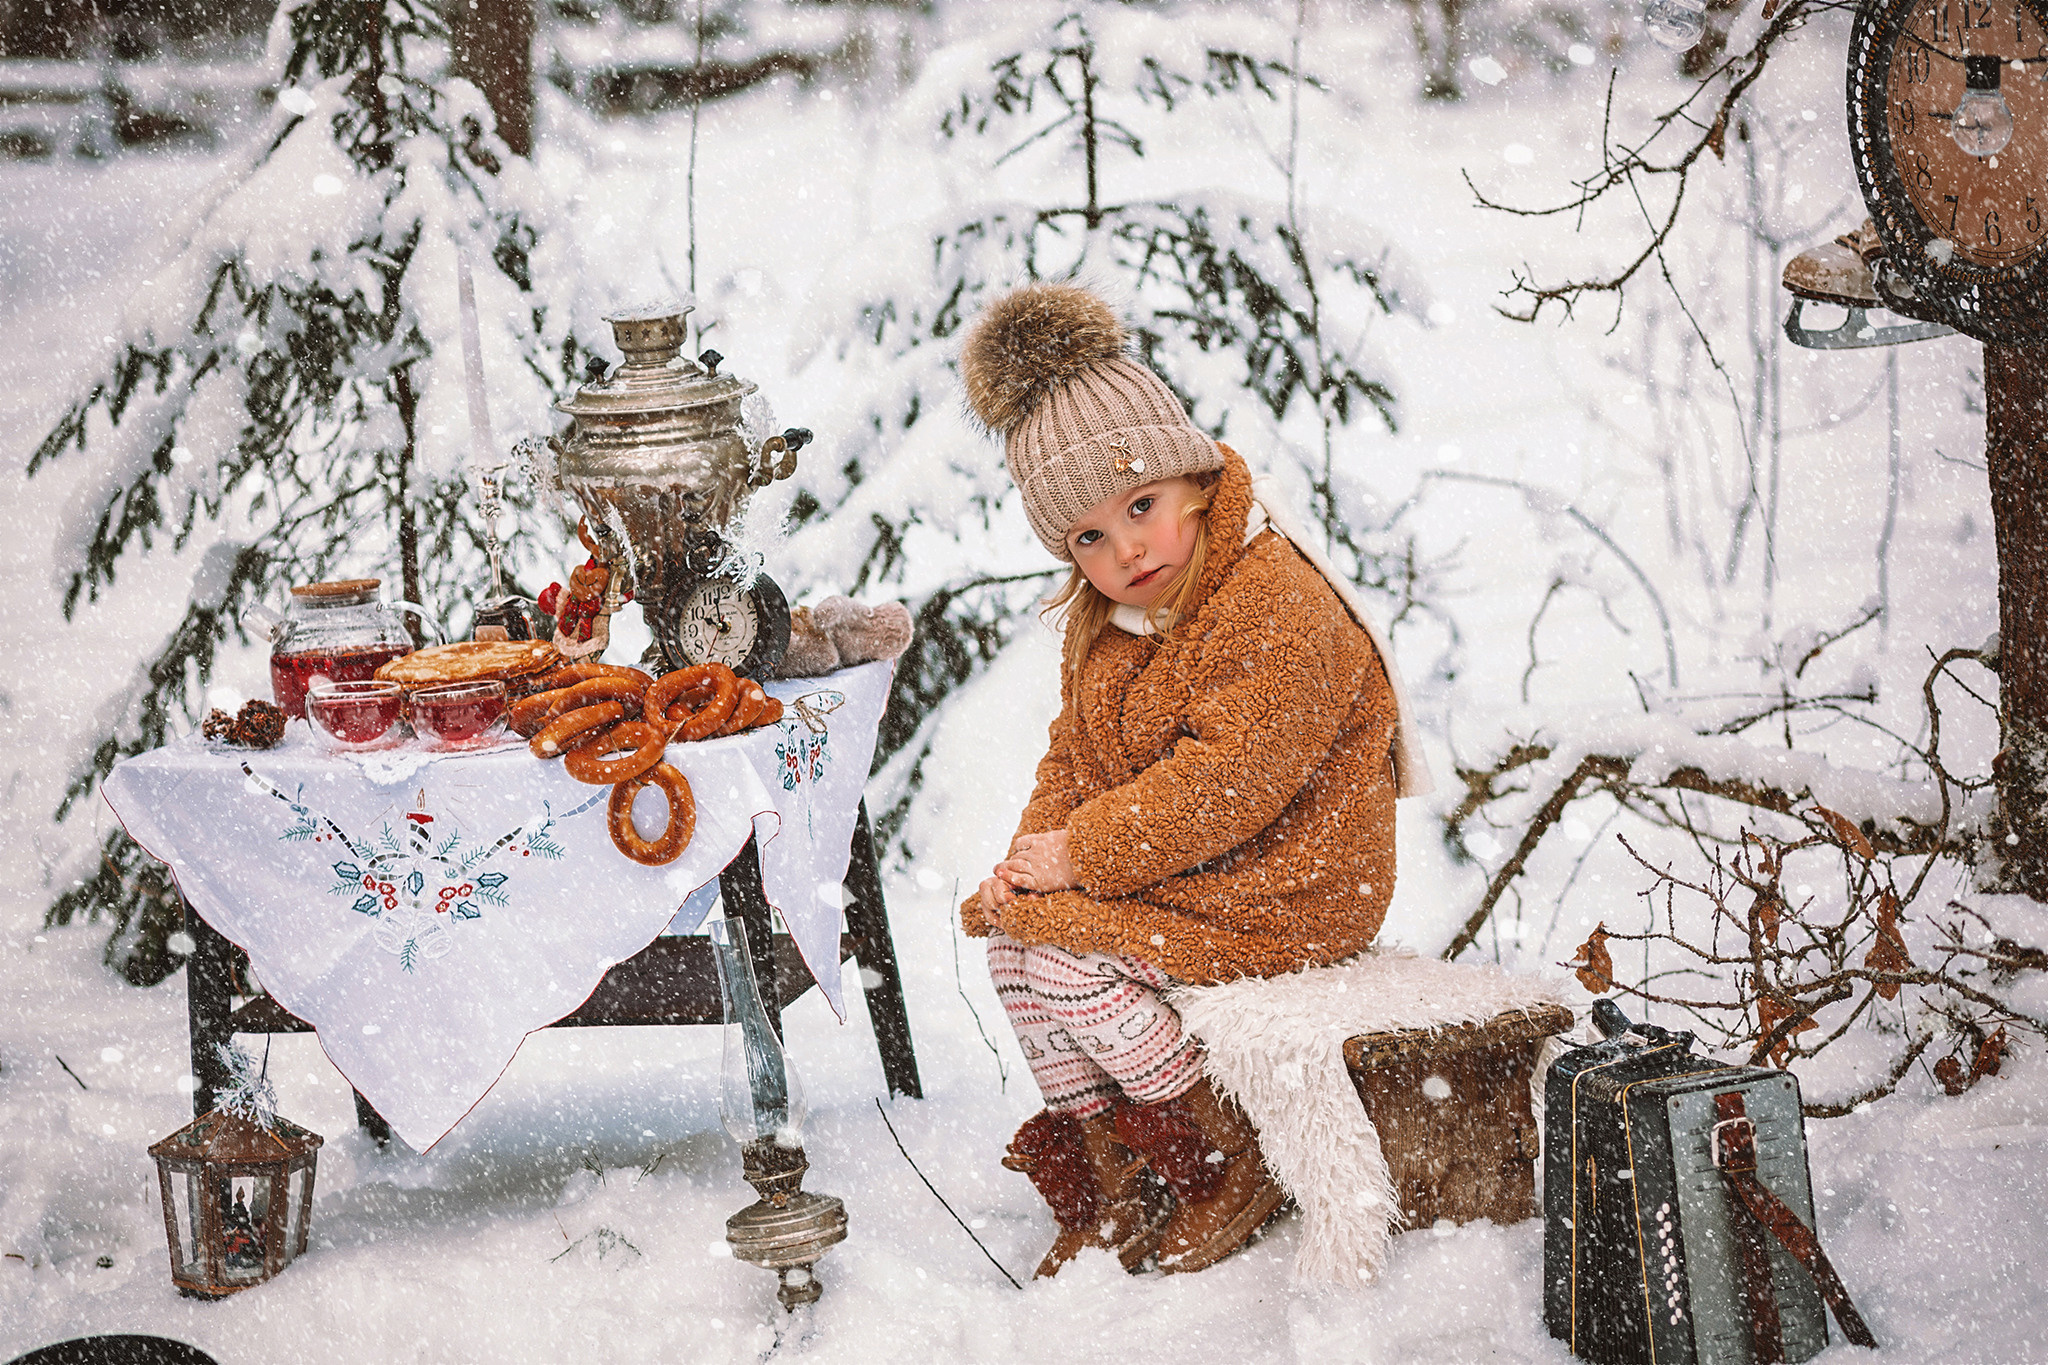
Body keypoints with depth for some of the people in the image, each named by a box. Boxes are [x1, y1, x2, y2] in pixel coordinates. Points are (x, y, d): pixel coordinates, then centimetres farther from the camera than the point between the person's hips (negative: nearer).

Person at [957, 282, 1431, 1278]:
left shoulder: (1278, 605, -23)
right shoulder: (1102, 625, 9)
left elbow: (1229, 780, -27)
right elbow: (1075, 754, 15)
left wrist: (1083, 856, -22)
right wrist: (1038, 850, -6)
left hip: (1275, 890, -9)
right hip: (1161, 871, 9)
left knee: (1065, 956, -22)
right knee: (1006, 937, -7)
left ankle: (1232, 1166, -6)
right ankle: (1111, 1186, 2)